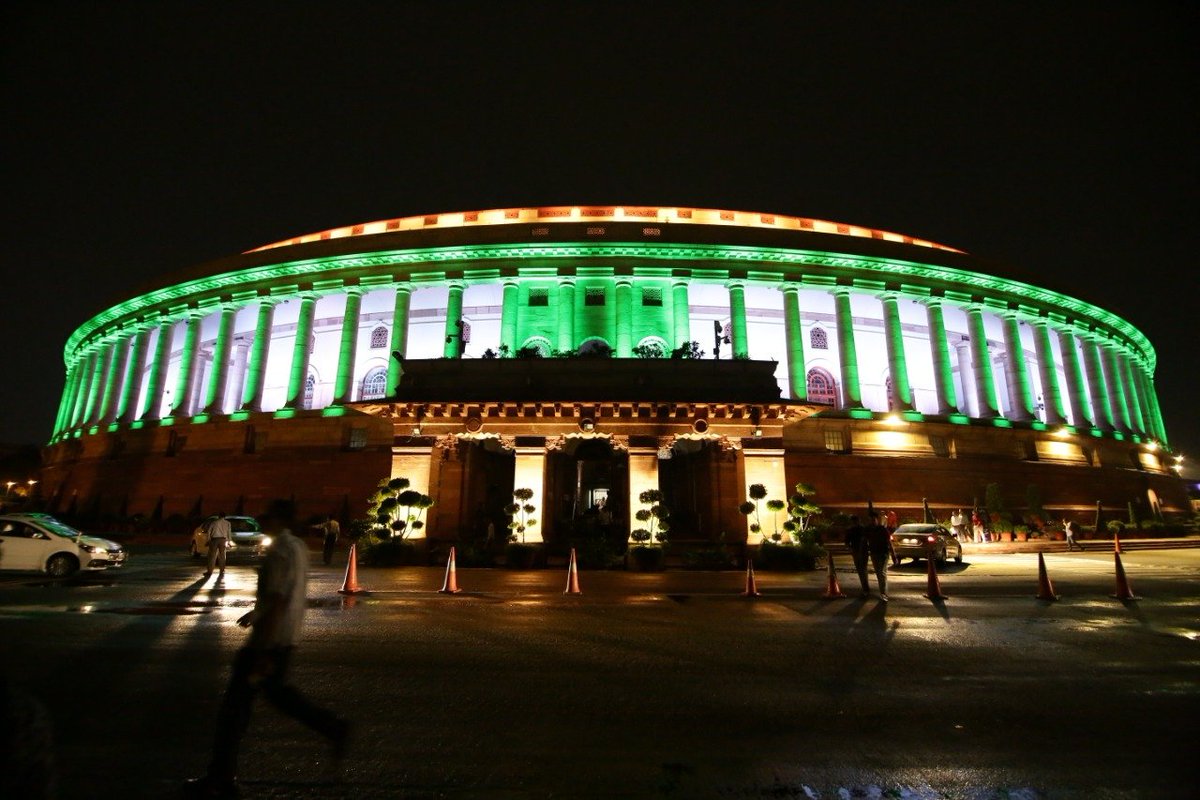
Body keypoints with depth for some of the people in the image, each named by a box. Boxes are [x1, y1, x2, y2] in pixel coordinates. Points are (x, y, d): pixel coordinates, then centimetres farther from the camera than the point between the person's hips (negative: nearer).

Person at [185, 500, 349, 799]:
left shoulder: (279, 552, -22)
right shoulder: (297, 546, 8)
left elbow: (277, 604, -25)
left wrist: (264, 655, -23)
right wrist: (257, 611, 28)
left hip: (271, 638, -9)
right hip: (286, 637, 9)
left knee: (236, 703, 6)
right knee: (277, 691, 23)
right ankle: (335, 728, 24)